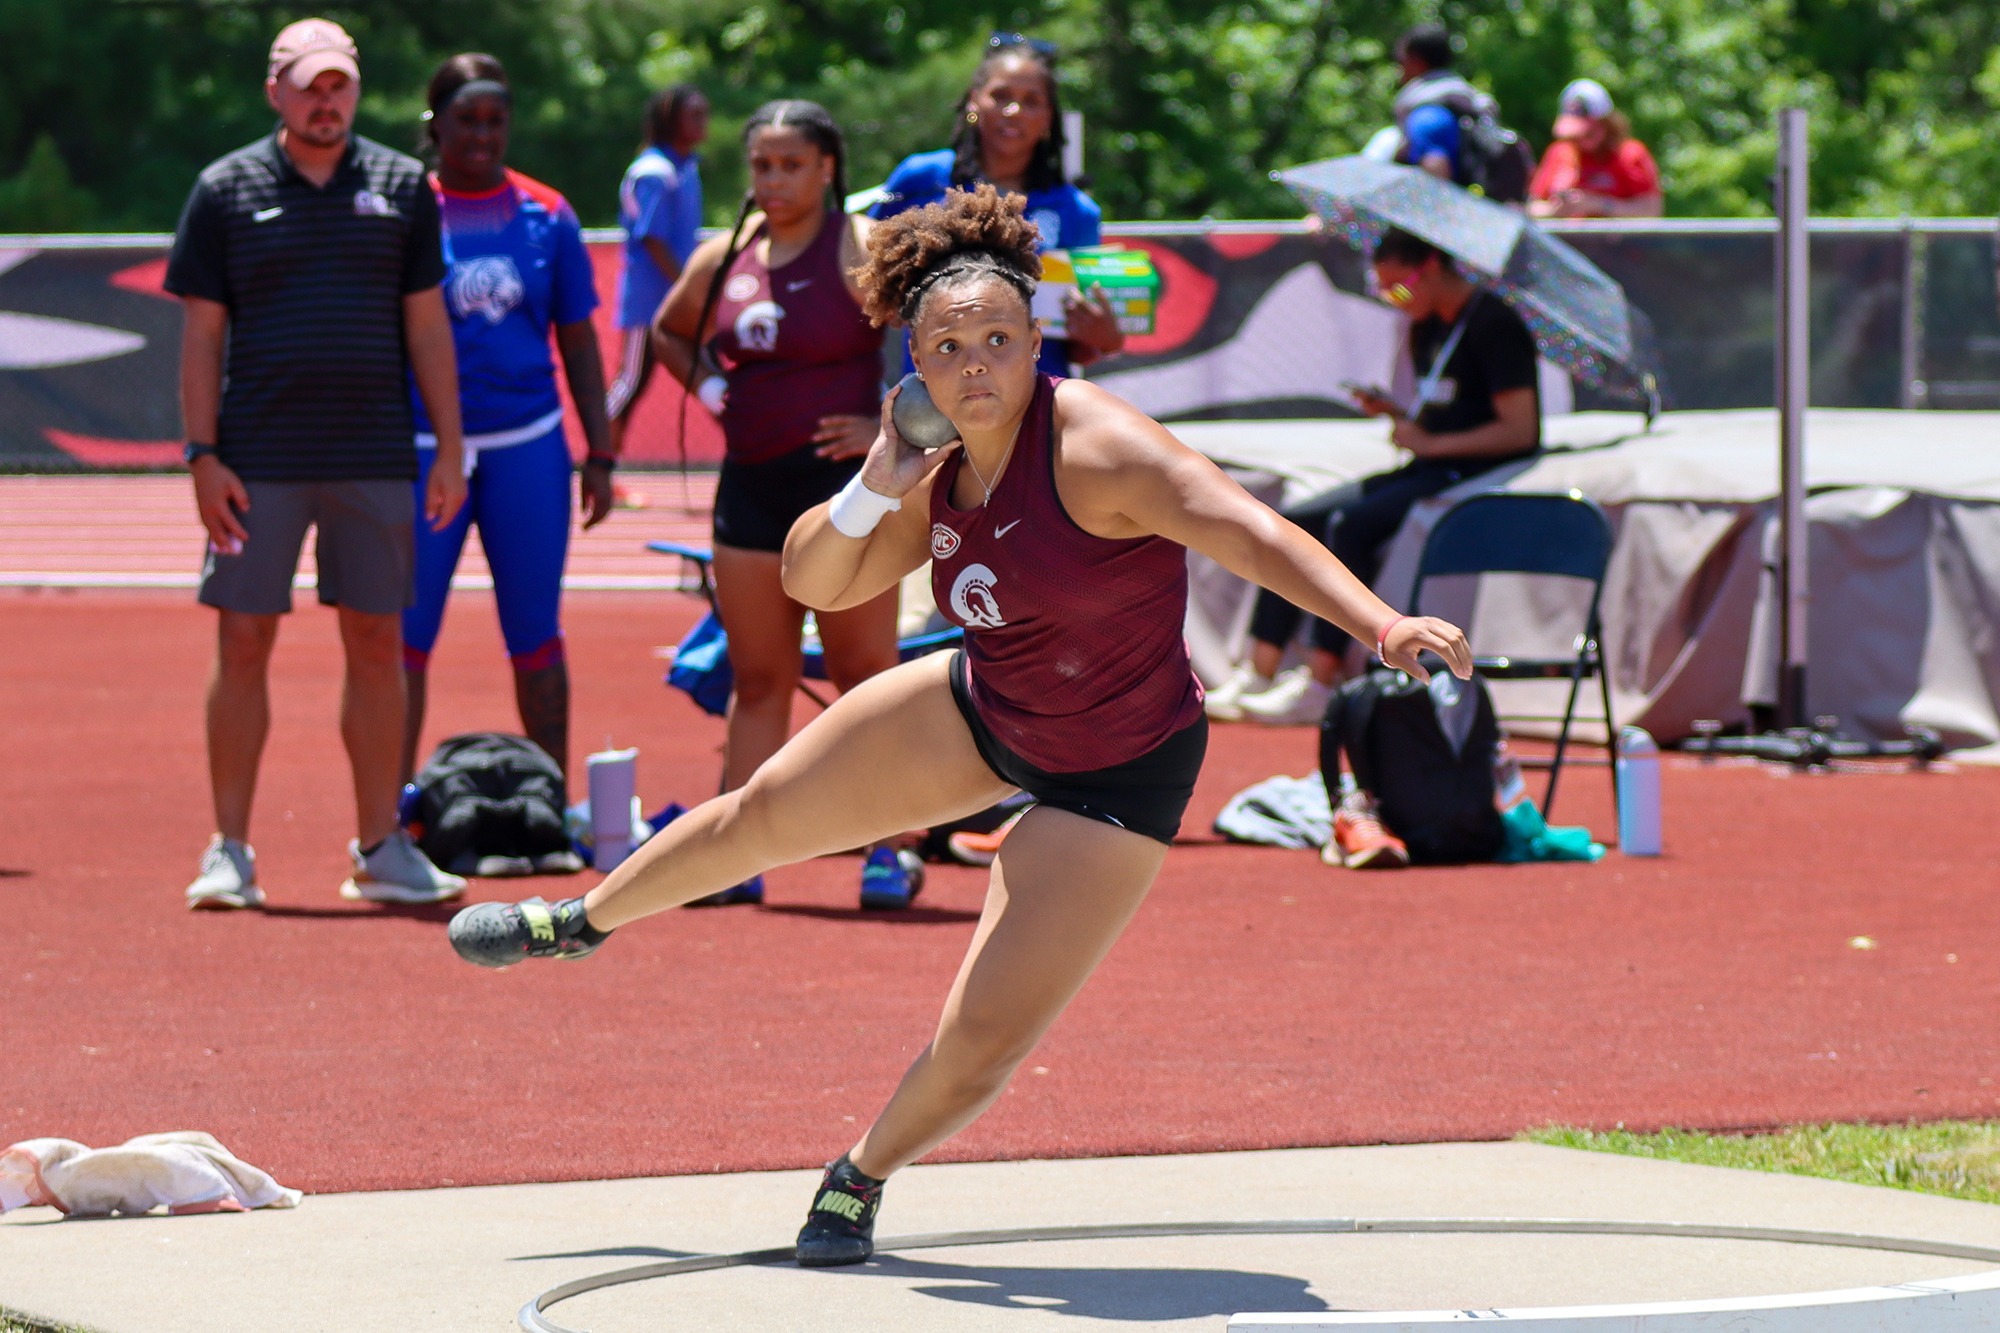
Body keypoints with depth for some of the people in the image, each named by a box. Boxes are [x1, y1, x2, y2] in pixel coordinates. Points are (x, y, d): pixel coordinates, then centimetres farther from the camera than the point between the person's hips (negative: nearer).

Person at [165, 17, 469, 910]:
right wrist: (202, 456, -5)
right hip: (259, 462, -2)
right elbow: (201, 335, 2)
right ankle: (230, 853, 4)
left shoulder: (401, 186, 8)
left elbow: (427, 327, 9)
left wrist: (450, 452, 4)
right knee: (243, 645, -2)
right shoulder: (226, 190, 3)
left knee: (377, 646, 5)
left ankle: (380, 851, 12)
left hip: (375, 462, 2)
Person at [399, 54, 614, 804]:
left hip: (526, 446, 2)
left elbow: (578, 341, 10)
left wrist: (599, 454, 6)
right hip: (425, 450, -2)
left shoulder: (546, 216, 5)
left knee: (536, 635, 6)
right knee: (405, 633, -1)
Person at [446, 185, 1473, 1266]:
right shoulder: (941, 477, -9)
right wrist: (875, 491, -20)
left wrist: (1383, 626, -56)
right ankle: (581, 922, 51)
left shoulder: (1095, 449, -31)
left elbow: (1256, 535, -40)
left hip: (1110, 779, -7)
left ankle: (861, 1178, 23)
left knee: (979, 1051, -9)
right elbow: (811, 582, 1)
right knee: (764, 813, 23)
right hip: (983, 709, 7)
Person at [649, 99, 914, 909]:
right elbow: (669, 333, 27)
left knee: (864, 675, -1)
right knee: (757, 680, 7)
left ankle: (886, 853, 5)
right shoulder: (722, 259, 8)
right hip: (750, 485, 6)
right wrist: (706, 386, 9)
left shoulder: (862, 252, -9)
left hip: (844, 485, -6)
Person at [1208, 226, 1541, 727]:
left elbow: (1520, 431, -18)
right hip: (1427, 476, 10)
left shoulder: (1493, 325, -12)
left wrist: (1430, 443, -17)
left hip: (1479, 478, -10)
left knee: (1350, 524, -28)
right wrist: (1394, 412, 2)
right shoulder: (1427, 329, 16)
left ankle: (1320, 684, -26)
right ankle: (1259, 675, -7)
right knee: (1293, 521, -2)